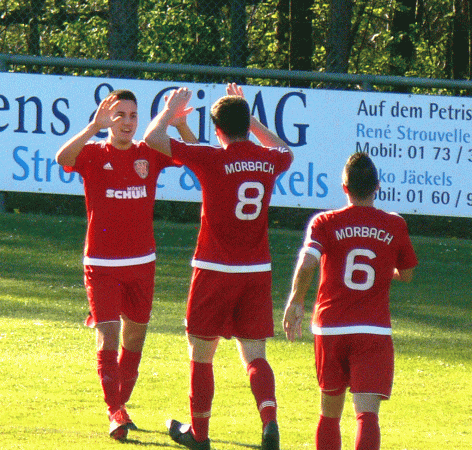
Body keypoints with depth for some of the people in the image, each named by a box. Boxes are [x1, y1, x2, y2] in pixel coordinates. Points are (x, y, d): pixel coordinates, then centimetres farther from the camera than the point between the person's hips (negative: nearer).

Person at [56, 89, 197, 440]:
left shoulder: (149, 154, 3)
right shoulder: (94, 154, -6)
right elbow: (63, 158, -26)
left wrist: (180, 122, -22)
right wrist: (95, 126, -36)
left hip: (141, 263, 4)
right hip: (102, 263, -4)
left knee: (134, 336, 13)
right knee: (108, 336, -12)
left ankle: (121, 404, 29)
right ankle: (115, 411, -13)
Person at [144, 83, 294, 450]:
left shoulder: (212, 159, -13)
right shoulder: (269, 160, 1)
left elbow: (153, 138, -10)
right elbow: (286, 151, 29)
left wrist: (171, 109, 8)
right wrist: (249, 116, 30)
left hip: (215, 270, -4)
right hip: (258, 270, 4)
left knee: (201, 353, 11)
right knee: (254, 354, 3)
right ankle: (270, 417, -21)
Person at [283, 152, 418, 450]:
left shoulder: (325, 223, -1)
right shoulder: (395, 226, 3)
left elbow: (307, 264, -17)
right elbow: (406, 274, 16)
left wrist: (295, 302, -5)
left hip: (330, 327, 1)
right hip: (375, 330, -1)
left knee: (330, 411, 18)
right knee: (367, 412, -11)